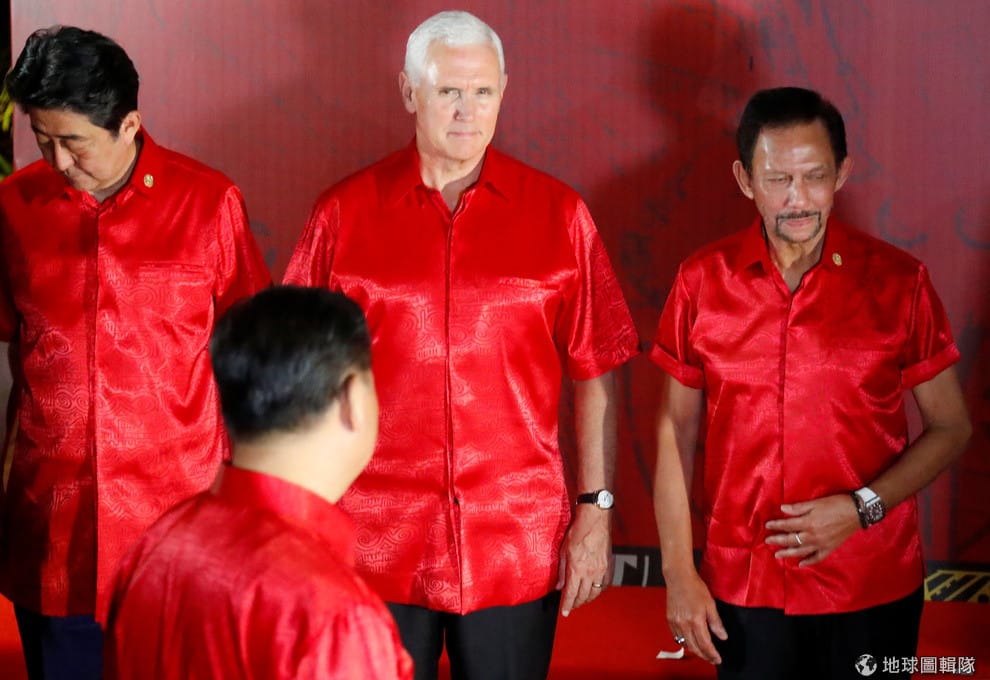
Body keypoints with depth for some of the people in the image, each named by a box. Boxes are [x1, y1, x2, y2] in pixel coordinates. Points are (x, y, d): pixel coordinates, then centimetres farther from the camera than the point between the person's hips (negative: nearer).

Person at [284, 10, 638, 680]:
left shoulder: (557, 213, 2)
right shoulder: (344, 213, 1)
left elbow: (596, 373, 4)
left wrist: (596, 509, 0)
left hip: (518, 548, 0)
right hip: (376, 545, 0)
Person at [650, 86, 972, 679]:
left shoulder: (898, 281, -5)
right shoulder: (703, 282, -2)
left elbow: (951, 428, 0)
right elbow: (677, 429, 4)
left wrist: (862, 507, -14)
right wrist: (678, 573, 0)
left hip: (873, 588, -1)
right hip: (743, 586, 1)